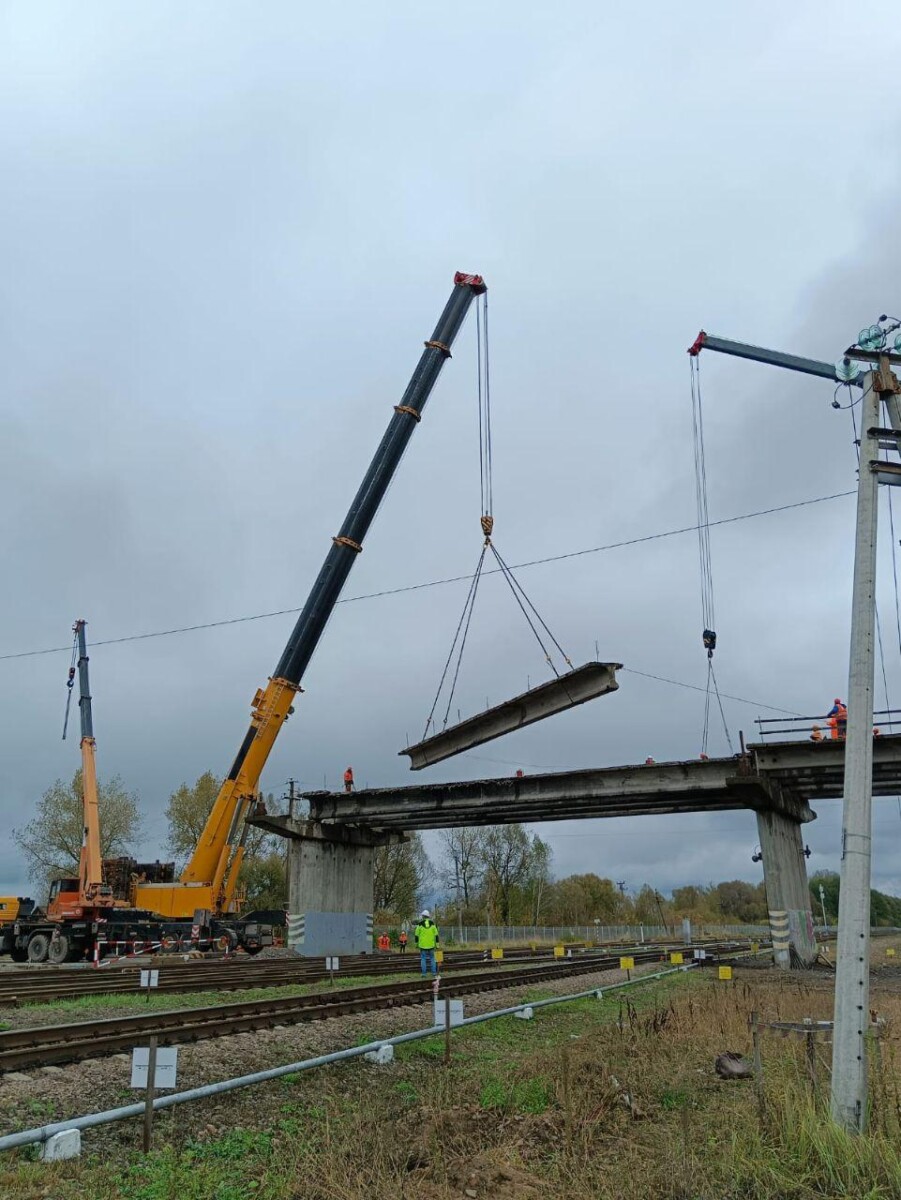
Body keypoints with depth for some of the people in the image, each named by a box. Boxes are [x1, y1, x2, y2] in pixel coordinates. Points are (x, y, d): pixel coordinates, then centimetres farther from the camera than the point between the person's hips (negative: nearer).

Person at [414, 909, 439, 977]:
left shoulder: (420, 924, -5)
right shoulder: (432, 924, 0)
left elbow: (416, 935, 0)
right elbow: (436, 935, 1)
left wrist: (416, 943, 10)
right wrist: (437, 944, 7)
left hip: (422, 944, -2)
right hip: (431, 944, 2)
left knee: (423, 959, 5)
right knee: (432, 958, 12)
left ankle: (424, 974, 2)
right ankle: (434, 973, 10)